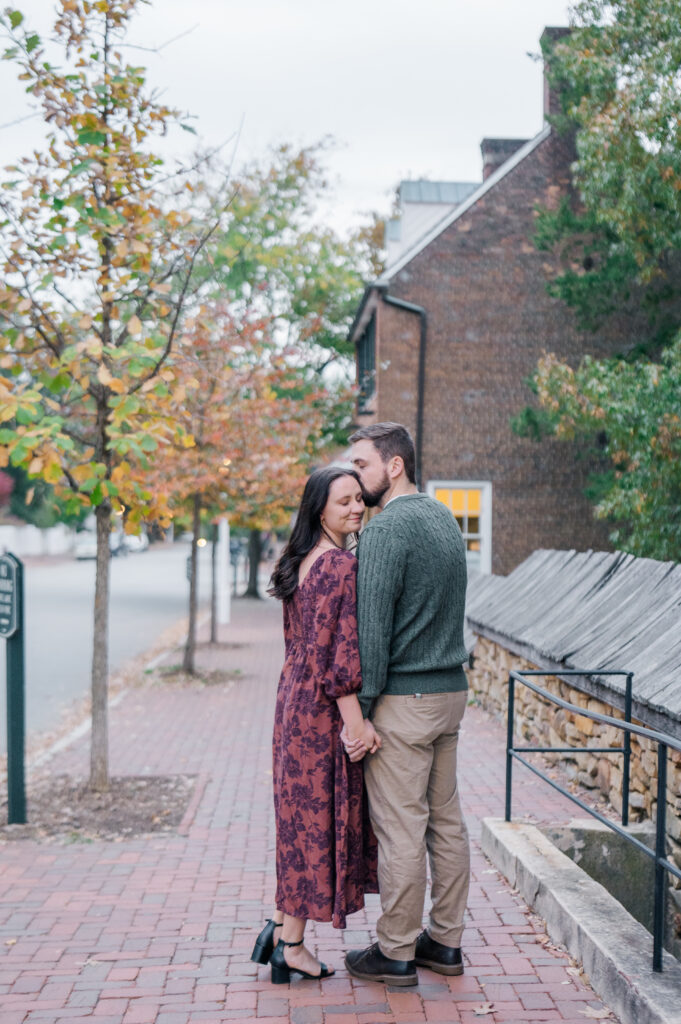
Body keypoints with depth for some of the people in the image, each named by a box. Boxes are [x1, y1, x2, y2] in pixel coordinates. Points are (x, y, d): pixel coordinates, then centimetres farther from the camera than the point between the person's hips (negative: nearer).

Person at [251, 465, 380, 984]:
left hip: (294, 698, 9)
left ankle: (280, 925, 23)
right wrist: (356, 721, -20)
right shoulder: (342, 566, -17)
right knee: (318, 817, 1)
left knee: (301, 813, 17)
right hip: (323, 708, -9)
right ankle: (291, 945, 11)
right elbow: (336, 653, -22)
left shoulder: (301, 562, 11)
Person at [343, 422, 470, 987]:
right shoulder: (445, 520, 13)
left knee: (400, 827, 0)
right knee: (446, 819, 14)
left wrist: (359, 710, -14)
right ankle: (445, 941, 24)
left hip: (404, 697, -9)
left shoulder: (387, 528, -15)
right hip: (451, 688, 9)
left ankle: (396, 953, 10)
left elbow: (372, 627, -19)